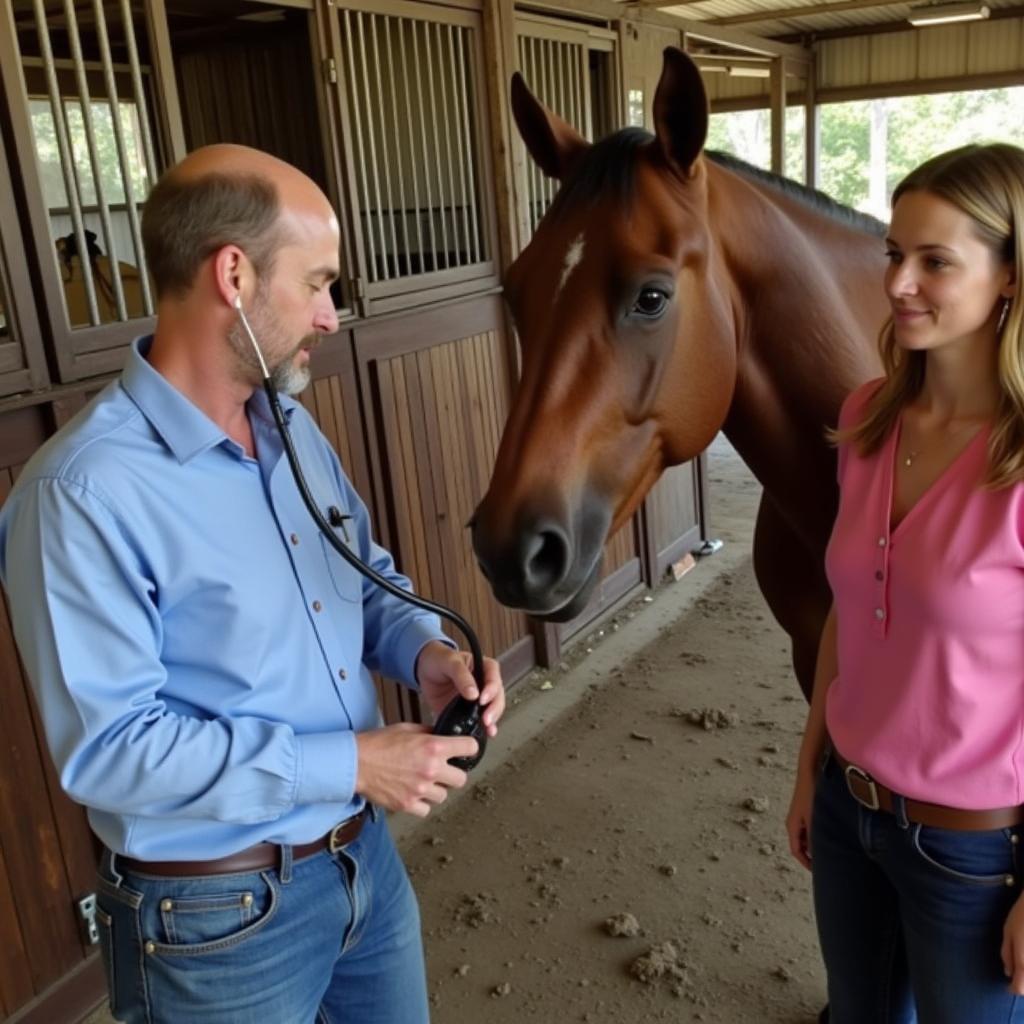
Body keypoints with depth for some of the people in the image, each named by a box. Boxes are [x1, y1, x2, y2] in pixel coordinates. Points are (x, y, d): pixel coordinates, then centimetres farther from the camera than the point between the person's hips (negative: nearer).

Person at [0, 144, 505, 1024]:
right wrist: (350, 762, -25)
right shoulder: (85, 492, -24)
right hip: (220, 914, -7)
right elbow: (108, 747, -25)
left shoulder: (295, 431, 0)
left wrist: (424, 649, -9)